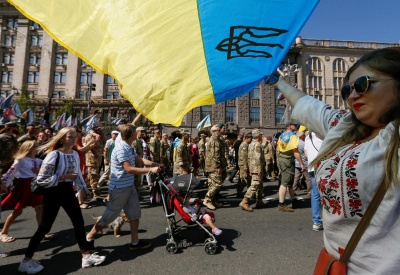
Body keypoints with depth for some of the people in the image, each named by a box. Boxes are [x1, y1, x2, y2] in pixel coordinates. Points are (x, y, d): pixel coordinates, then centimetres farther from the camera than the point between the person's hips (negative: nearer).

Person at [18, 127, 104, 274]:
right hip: (53, 193, -7)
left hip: (68, 191, 7)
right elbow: (40, 179, -19)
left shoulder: (75, 154, 3)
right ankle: (26, 261, 29)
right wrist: (62, 178, -21)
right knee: (45, 227, 5)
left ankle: (86, 255, 22)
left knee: (79, 222, 9)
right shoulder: (54, 155, -18)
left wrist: (84, 188, 17)